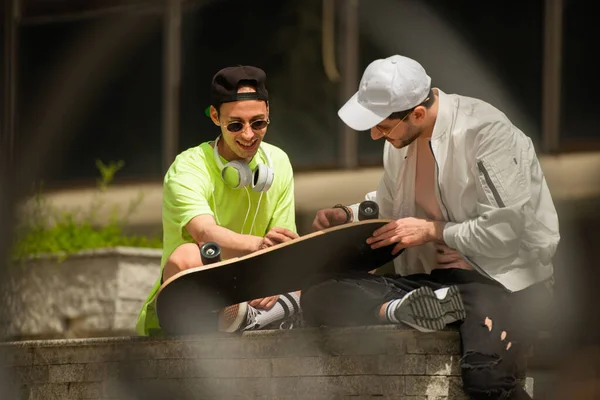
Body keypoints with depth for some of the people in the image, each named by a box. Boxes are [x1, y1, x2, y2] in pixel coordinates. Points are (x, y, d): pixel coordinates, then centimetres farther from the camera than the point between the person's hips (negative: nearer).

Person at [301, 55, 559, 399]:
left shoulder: (485, 131, -16)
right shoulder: (402, 139, 7)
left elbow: (506, 231, -20)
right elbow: (388, 203, 25)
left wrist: (432, 230, -12)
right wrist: (349, 215, 5)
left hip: (505, 278, -7)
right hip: (432, 278, 7)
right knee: (318, 296, -14)